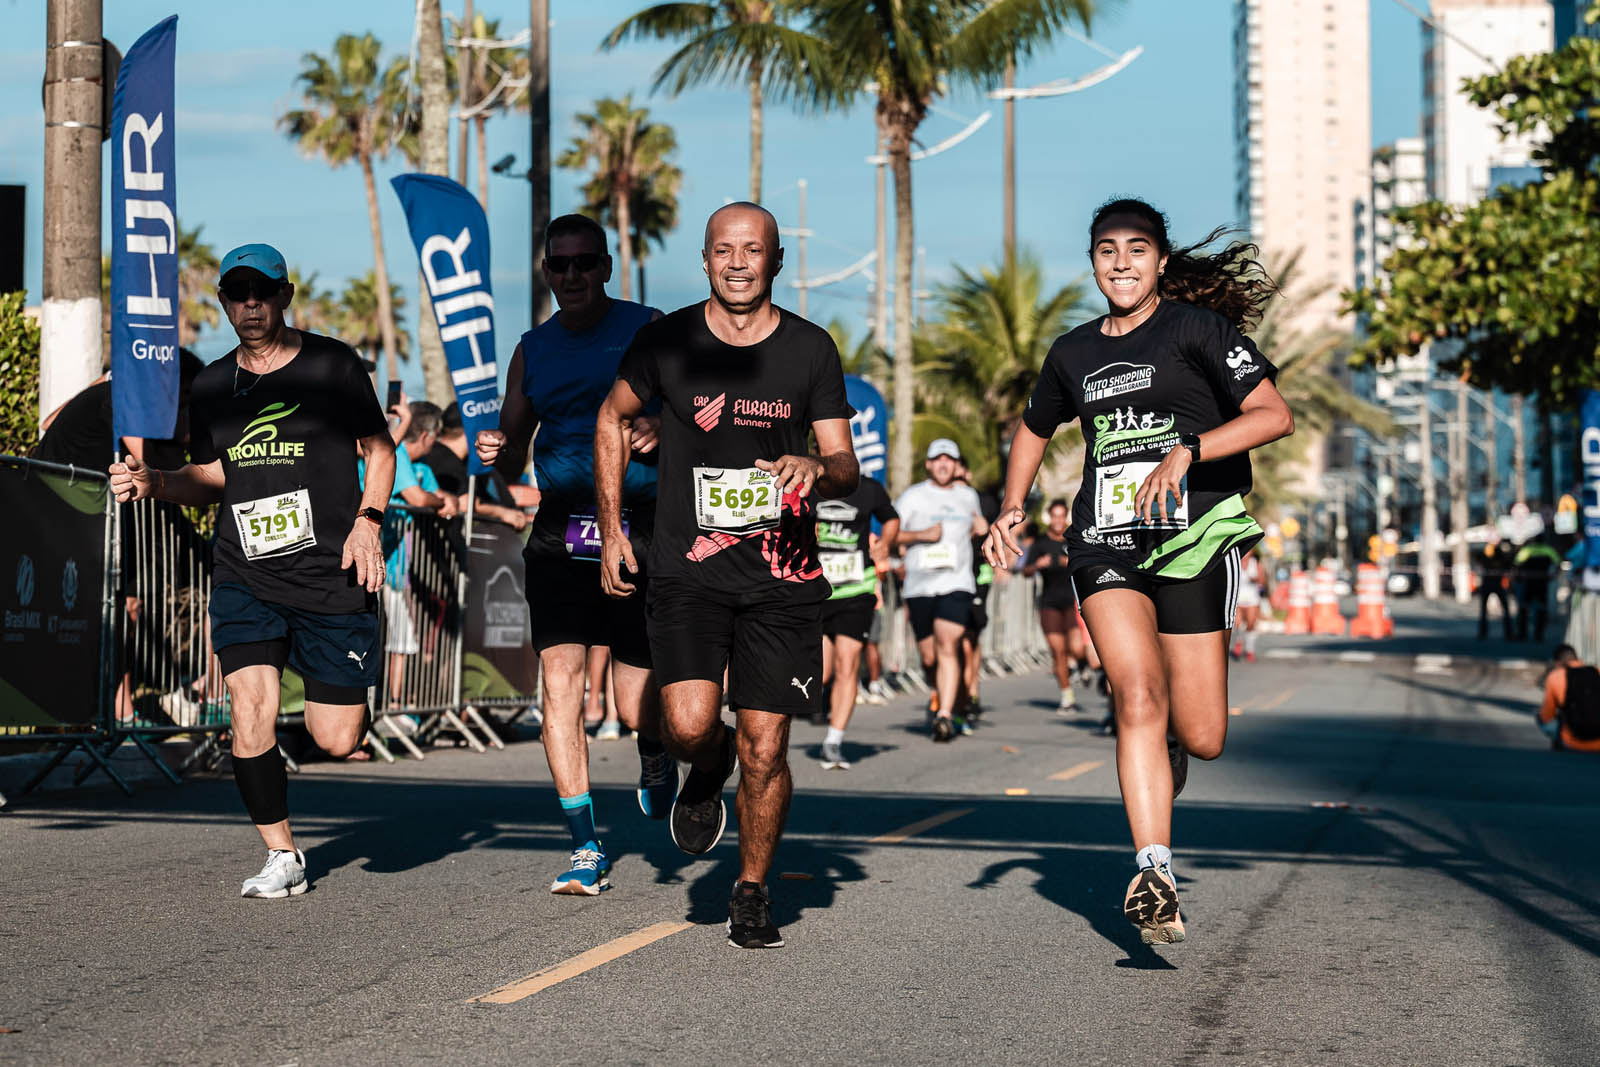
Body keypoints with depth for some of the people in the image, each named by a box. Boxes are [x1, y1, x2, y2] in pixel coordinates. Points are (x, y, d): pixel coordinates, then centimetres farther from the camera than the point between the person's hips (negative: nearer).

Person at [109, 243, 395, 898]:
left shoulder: (331, 363, 0)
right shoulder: (212, 385, 10)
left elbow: (379, 449, 7)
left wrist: (368, 521, -7)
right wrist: (155, 482, 1)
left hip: (329, 575, -2)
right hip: (244, 579, 2)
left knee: (338, 741, -3)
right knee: (250, 707, -16)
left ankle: (338, 694, 36)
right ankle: (282, 859, 1)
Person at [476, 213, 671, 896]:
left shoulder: (649, 330, 2)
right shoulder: (532, 350, 13)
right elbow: (513, 457, 21)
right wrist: (497, 453, -2)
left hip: (639, 534, -3)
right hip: (558, 534, 3)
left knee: (636, 710, -2)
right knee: (560, 680, -11)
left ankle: (655, 754, 36)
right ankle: (586, 850, -5)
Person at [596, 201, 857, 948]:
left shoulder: (811, 349, 2)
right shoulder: (666, 341, 1)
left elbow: (846, 464, 5)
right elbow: (614, 420, 17)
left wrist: (817, 468, -19)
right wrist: (611, 528, 12)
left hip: (783, 578, 0)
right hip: (688, 570, 0)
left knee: (765, 751, -2)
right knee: (689, 725, -19)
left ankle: (752, 893, 21)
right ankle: (707, 771, 19)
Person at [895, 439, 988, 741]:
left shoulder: (968, 496, 14)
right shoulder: (913, 496, 4)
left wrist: (980, 528, 8)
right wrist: (922, 535, -13)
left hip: (957, 584, 0)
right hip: (919, 587, 0)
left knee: (948, 647, -17)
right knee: (929, 657, 4)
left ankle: (945, 716, -22)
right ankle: (945, 695, 33)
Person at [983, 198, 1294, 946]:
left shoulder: (1198, 327, 0)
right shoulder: (1073, 353, 15)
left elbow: (1275, 416, -9)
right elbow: (1033, 429, 34)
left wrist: (1187, 451, -21)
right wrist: (1012, 508, 18)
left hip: (1193, 540, -2)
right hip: (1105, 544, 2)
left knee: (1201, 738, -2)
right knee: (1136, 695, -22)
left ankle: (1168, 746, 37)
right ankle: (1154, 875, -25)